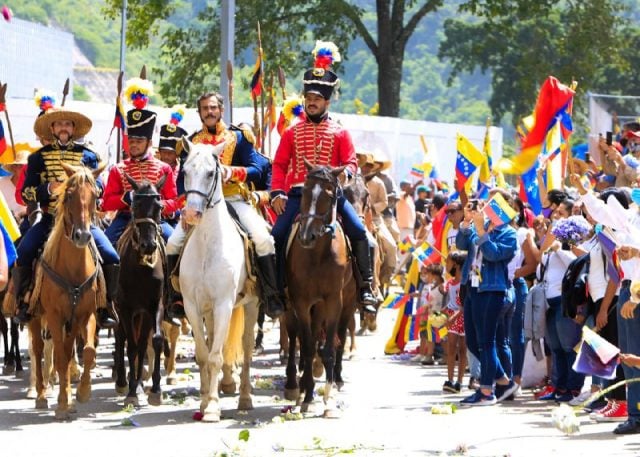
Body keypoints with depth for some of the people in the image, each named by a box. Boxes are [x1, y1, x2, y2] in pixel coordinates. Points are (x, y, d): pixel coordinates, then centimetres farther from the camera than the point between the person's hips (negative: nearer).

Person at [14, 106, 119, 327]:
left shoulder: (88, 156, 13)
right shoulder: (38, 157, 11)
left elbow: (98, 188, 5)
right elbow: (26, 193, 4)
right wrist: (49, 189, -15)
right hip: (50, 219, 0)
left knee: (111, 257, -18)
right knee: (22, 255, -24)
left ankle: (106, 306, -2)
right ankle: (22, 304, -7)